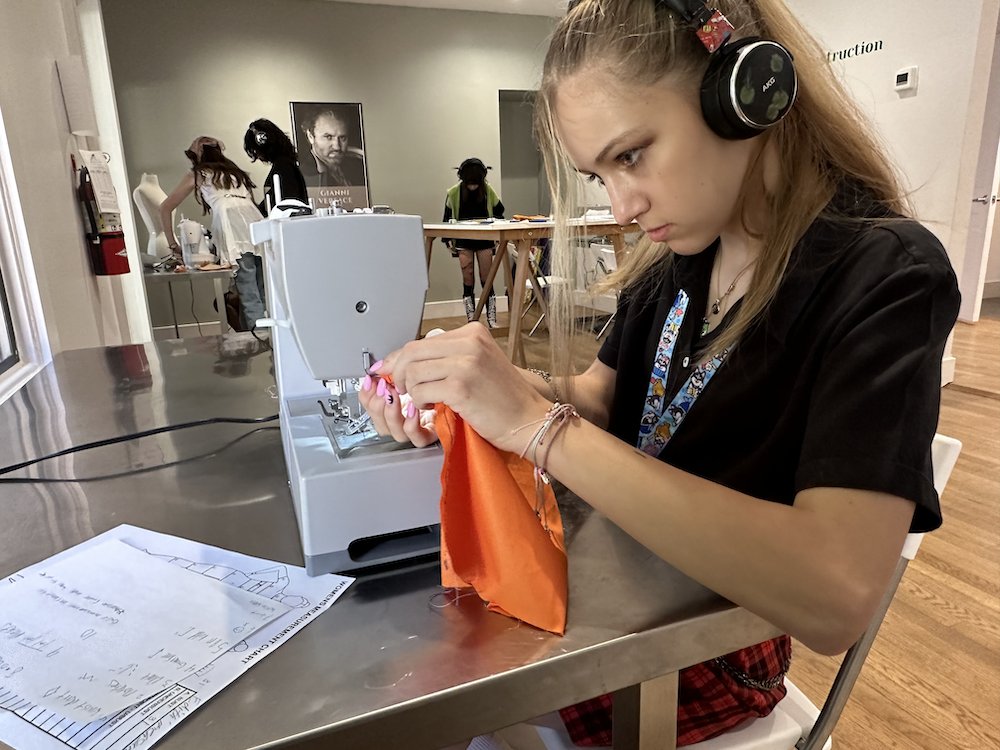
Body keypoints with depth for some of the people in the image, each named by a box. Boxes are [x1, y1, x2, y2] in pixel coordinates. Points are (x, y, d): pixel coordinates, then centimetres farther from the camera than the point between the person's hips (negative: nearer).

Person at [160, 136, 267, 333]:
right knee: (265, 295, 1)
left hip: (232, 229, -4)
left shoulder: (198, 174, 23)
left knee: (250, 299, -10)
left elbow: (165, 208, 26)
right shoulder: (234, 171, 35)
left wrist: (173, 243, 33)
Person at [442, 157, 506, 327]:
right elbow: (448, 217, 6)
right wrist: (449, 240, 0)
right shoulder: (453, 192, -6)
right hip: (463, 241, 0)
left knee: (486, 280, 0)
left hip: (485, 239, 0)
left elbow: (498, 211, 10)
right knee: (468, 281, -1)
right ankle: (472, 322, 3)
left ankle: (491, 320, 4)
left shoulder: (488, 190, -4)